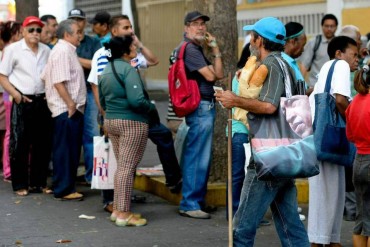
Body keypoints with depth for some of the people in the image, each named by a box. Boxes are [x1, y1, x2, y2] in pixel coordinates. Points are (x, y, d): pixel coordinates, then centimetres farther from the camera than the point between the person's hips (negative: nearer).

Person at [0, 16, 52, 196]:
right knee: (19, 145, -2)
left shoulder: (46, 51, 9)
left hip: (42, 102, 4)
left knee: (43, 144, 7)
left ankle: (38, 182, 18)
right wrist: (17, 95, -11)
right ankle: (20, 185, 6)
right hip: (22, 102, -4)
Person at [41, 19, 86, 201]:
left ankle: (64, 187, 21)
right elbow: (59, 82, -22)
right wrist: (70, 104, -21)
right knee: (65, 150, -5)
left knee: (70, 150, 14)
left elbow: (45, 77, 22)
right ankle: (64, 189, -1)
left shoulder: (66, 50, 18)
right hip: (67, 110, -10)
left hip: (71, 109, 10)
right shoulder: (62, 51, -14)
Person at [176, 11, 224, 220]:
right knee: (198, 157, -9)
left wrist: (215, 49, 6)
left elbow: (218, 75, 14)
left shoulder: (197, 48, 20)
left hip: (205, 107, 11)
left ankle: (198, 201, 22)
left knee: (201, 157, 15)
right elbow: (211, 76, -15)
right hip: (201, 107, -11)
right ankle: (190, 204, -6)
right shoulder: (190, 49, -11)